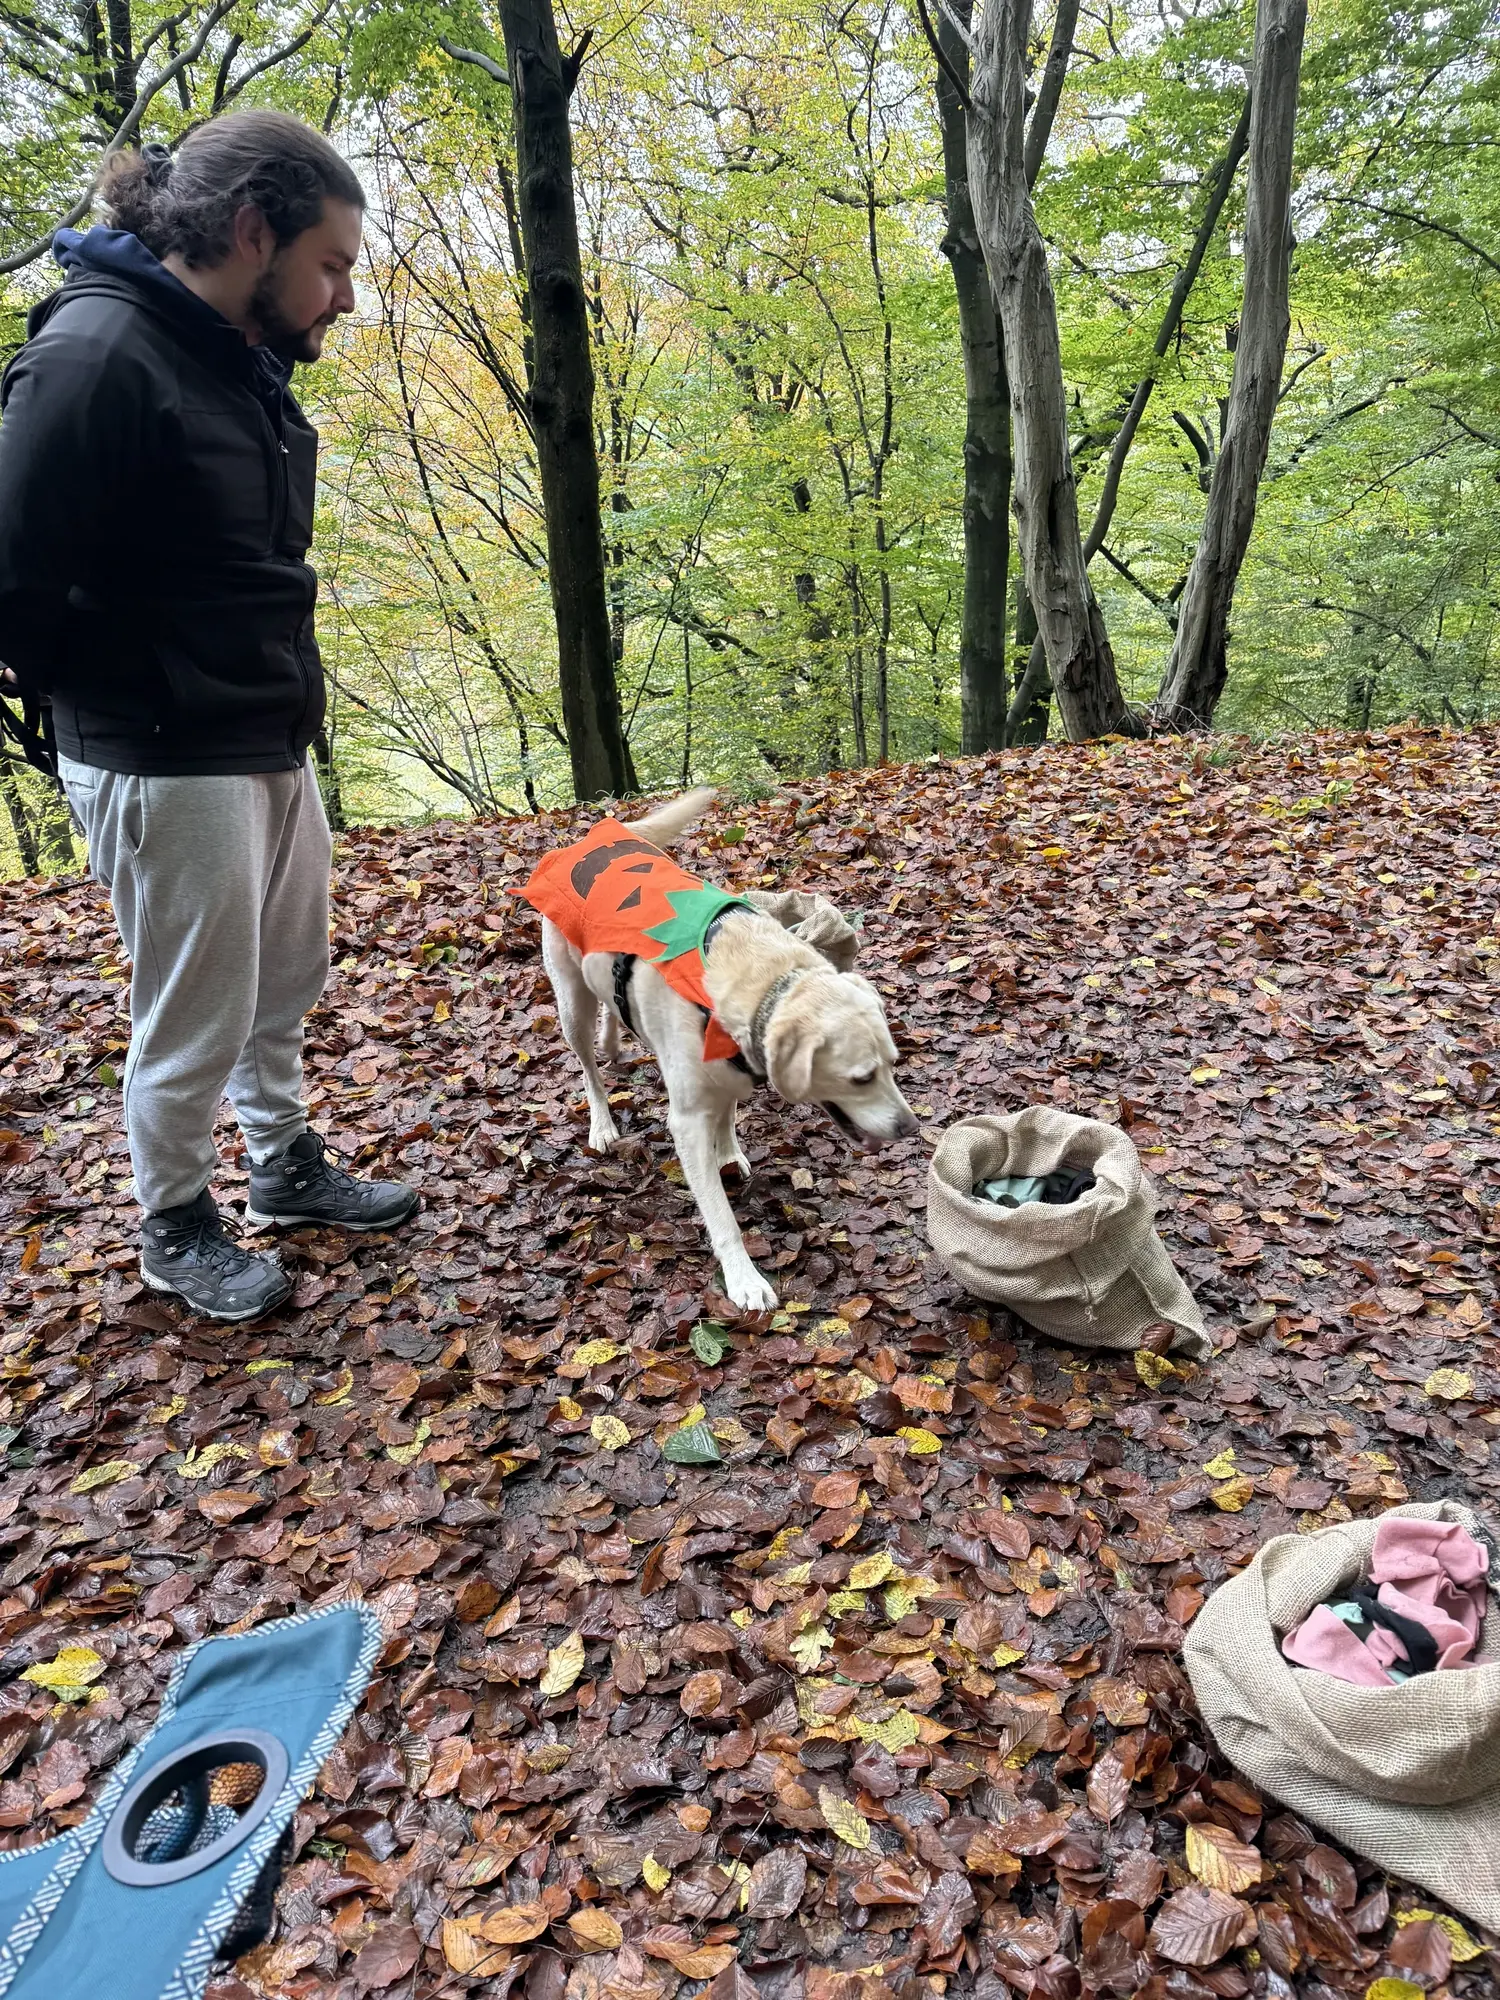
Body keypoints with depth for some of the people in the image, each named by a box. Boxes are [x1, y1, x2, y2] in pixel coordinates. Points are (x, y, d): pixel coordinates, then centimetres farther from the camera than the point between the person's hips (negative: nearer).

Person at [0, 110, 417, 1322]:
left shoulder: (247, 362, 8)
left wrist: (284, 698, 7)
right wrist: (127, 709, -5)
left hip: (276, 744, 9)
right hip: (166, 766, -8)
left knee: (286, 979, 19)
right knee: (194, 1018, 5)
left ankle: (286, 1165, 39)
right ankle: (176, 1231, 27)